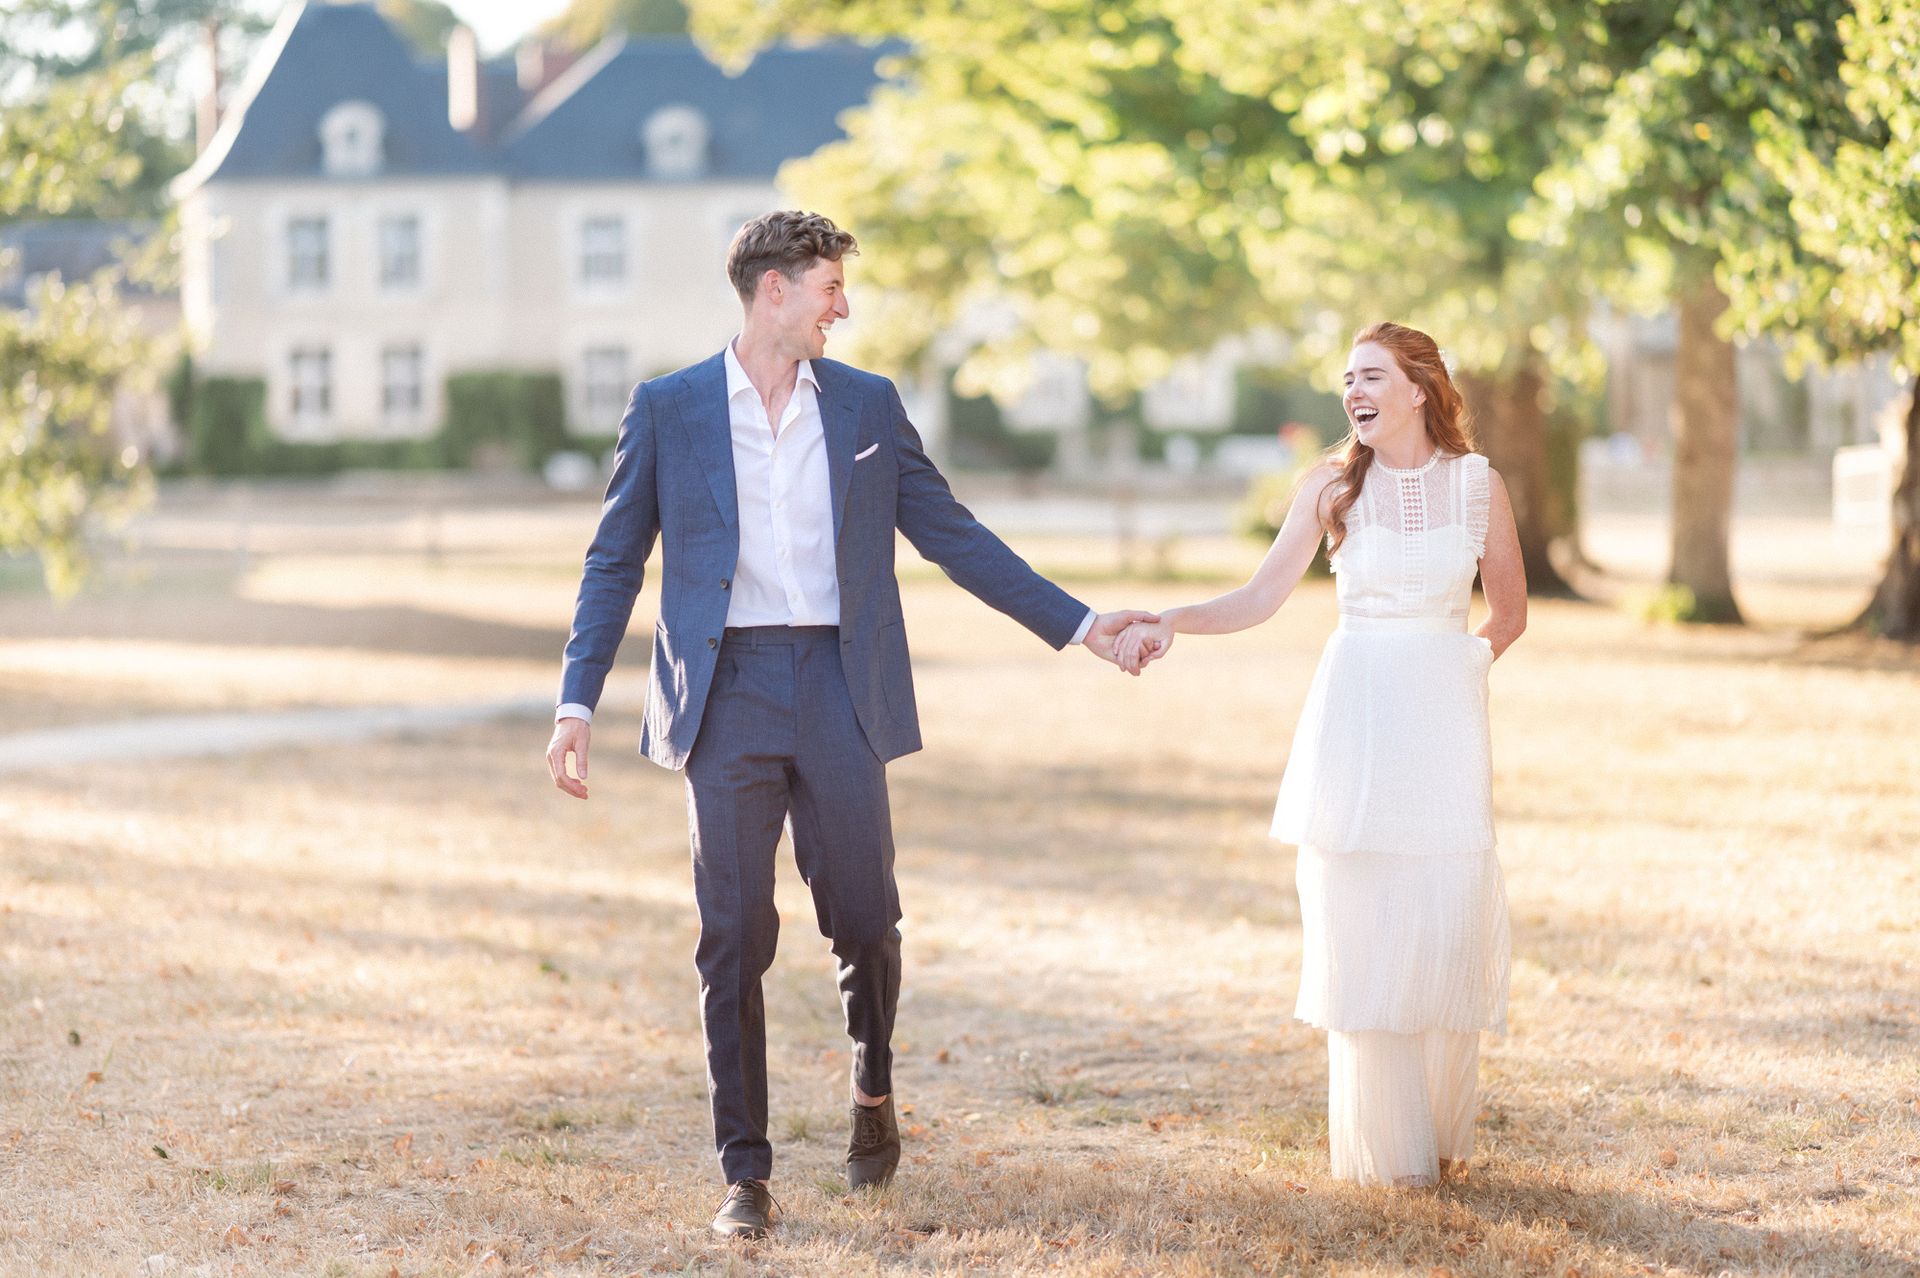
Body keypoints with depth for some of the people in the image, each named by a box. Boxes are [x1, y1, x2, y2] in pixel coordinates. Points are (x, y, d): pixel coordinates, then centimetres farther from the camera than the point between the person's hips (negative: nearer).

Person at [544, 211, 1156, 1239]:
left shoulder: (867, 405, 11)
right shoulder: (667, 409, 5)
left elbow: (953, 535, 13)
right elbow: (614, 563, 7)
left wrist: (1077, 623, 9)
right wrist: (577, 702, -1)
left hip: (839, 690, 2)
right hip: (728, 692, -2)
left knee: (864, 920, 2)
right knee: (734, 939, -2)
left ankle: (874, 1087, 32)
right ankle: (745, 1173, 6)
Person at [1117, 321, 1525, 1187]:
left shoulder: (1478, 484, 2)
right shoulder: (1333, 485, 3)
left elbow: (1509, 613, 12)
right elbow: (1260, 597, -1)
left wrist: (1460, 664, 8)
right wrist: (1172, 621, -14)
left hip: (1444, 717, 0)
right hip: (1352, 715, 0)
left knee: (1448, 916, -5)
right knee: (1357, 923, -2)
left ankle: (1442, 1132, 11)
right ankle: (1382, 1143, 6)